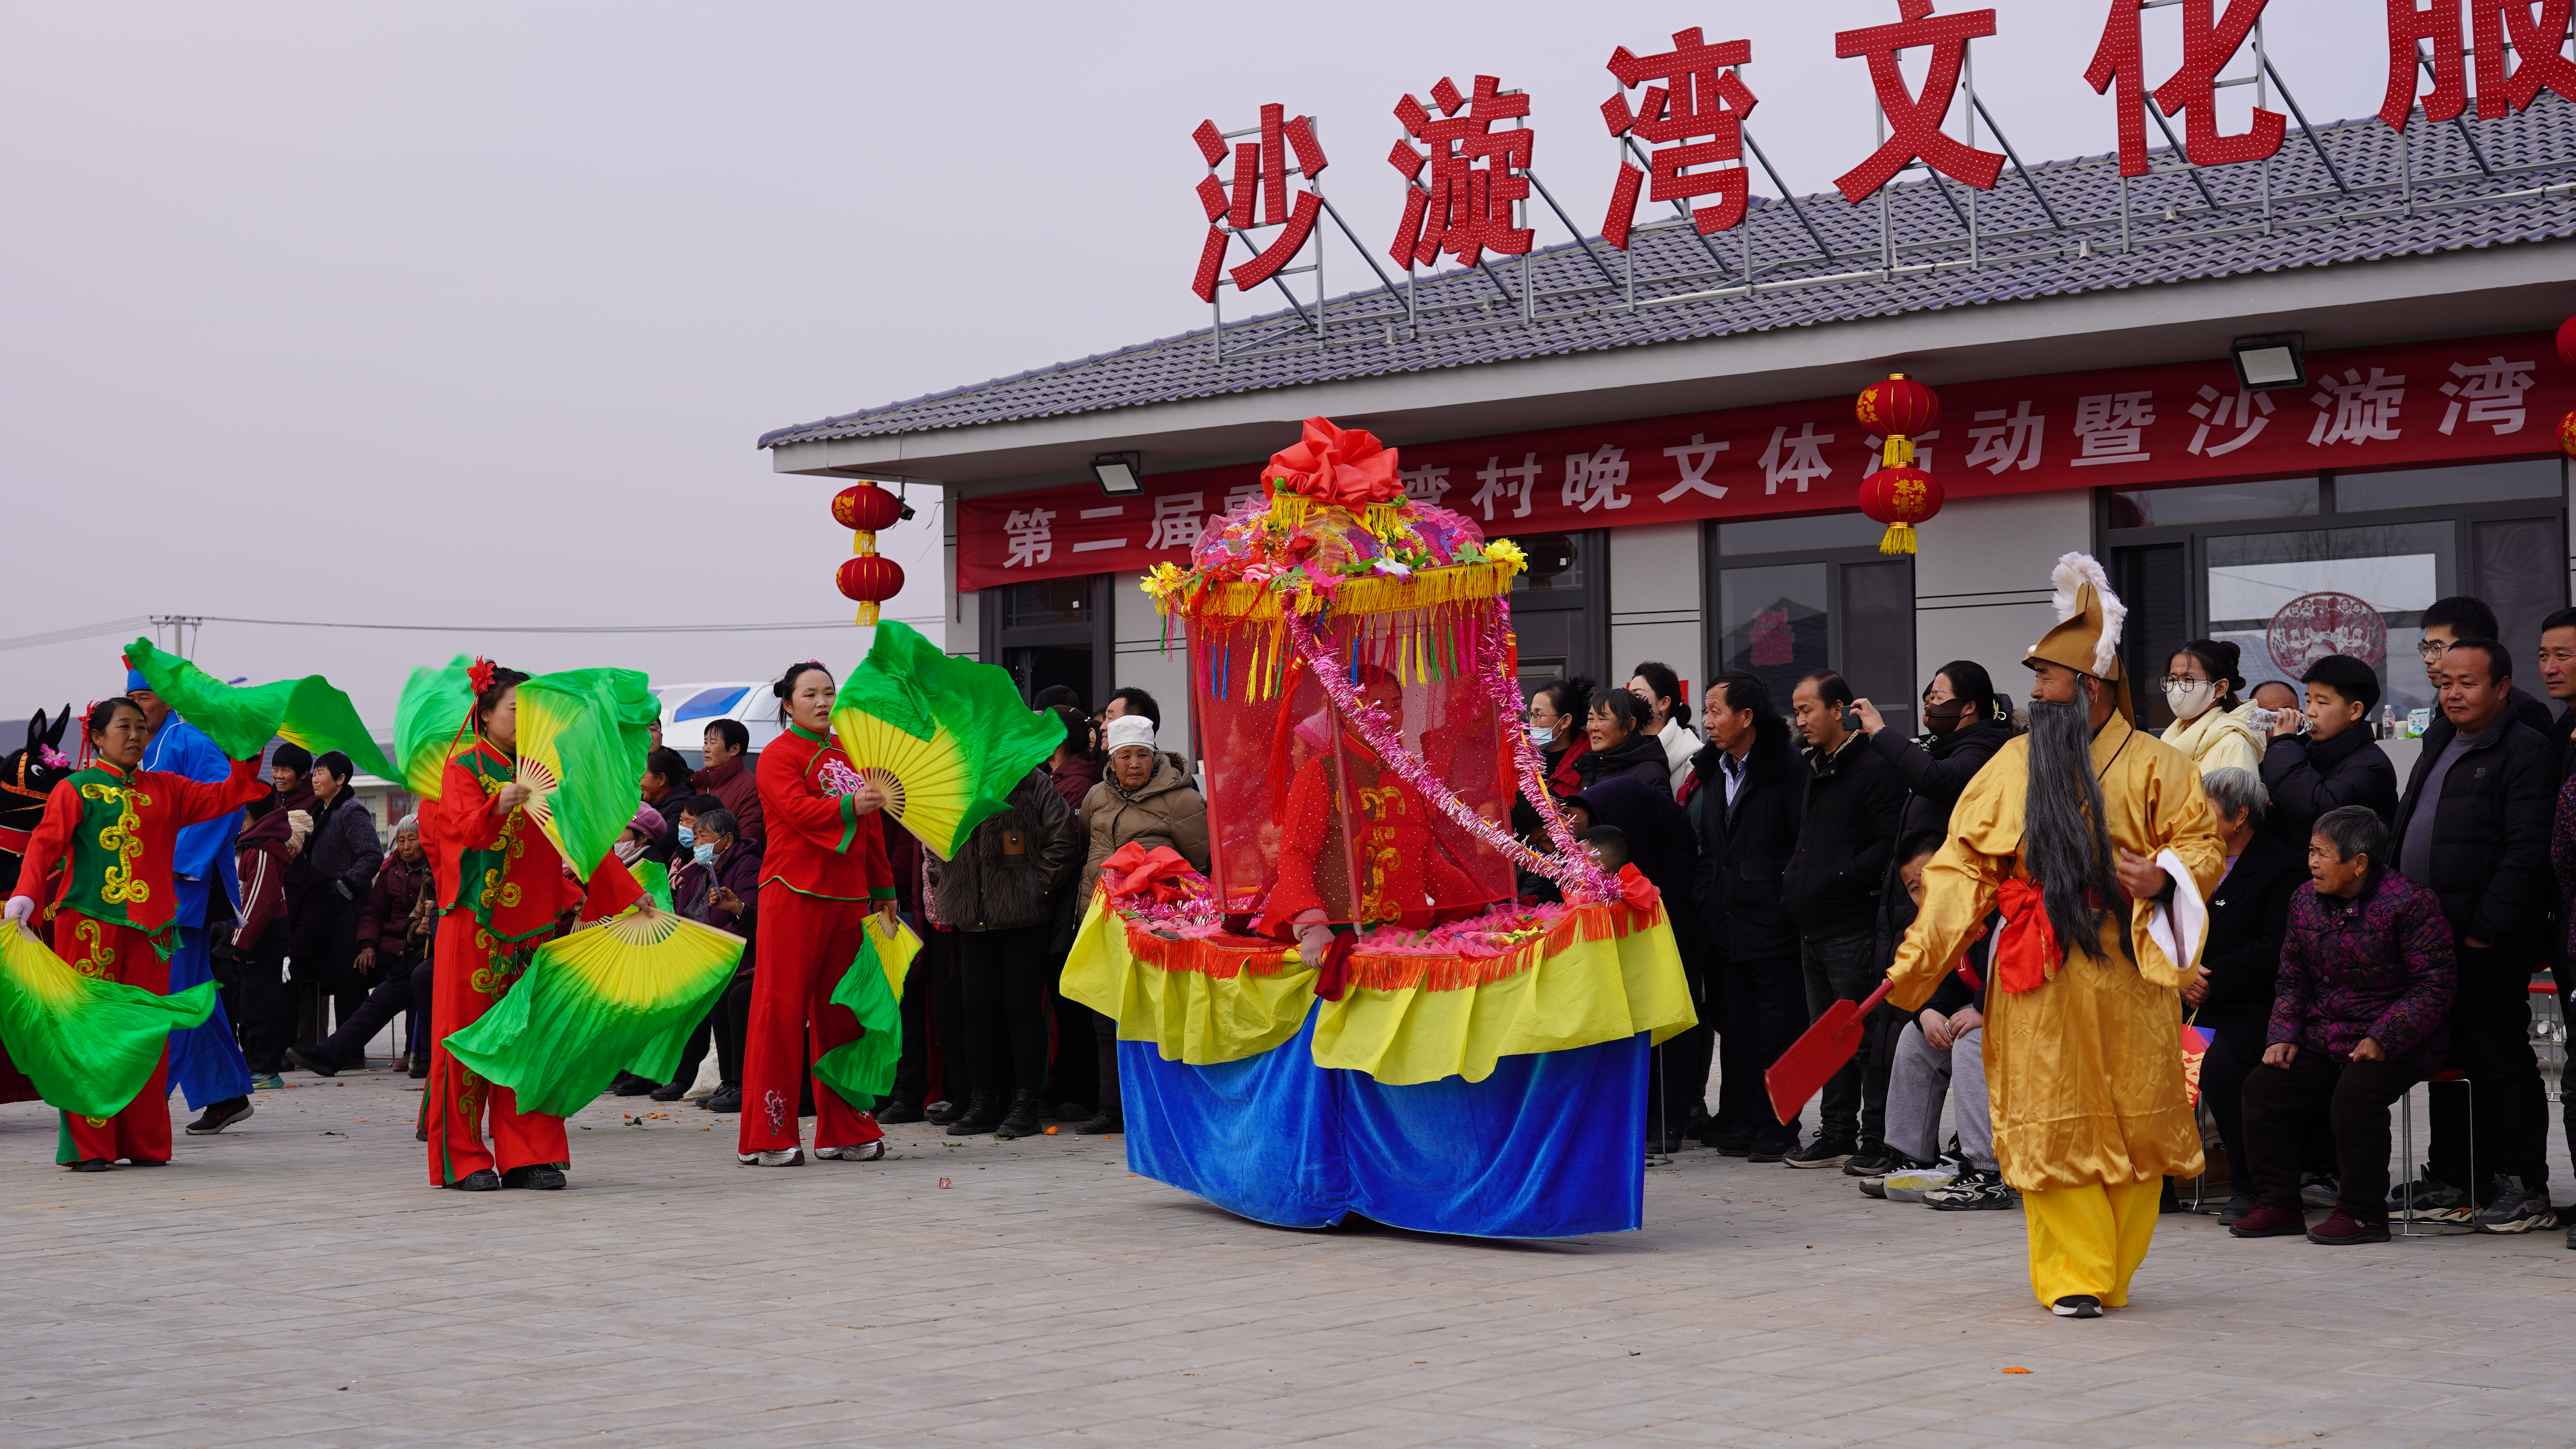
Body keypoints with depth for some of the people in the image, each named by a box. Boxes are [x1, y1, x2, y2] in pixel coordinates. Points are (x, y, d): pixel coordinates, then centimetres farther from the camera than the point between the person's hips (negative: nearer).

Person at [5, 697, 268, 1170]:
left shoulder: (165, 789, 17)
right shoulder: (76, 789, 3)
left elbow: (223, 798, 13)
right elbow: (46, 842, -8)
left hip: (150, 927, 4)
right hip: (89, 923, -4)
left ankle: (145, 1143, 11)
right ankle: (88, 1145, -1)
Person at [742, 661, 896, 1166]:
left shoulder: (850, 753, 18)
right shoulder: (779, 755, -1)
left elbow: (871, 826, 22)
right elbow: (796, 808, -18)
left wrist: (884, 887, 21)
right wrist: (849, 806, -30)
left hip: (848, 897, 6)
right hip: (794, 893, -6)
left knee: (840, 1010, 8)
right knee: (782, 1007, -6)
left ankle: (844, 1131, 15)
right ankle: (769, 1135, -3)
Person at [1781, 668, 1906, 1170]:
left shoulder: (1874, 768, -11)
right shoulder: (1814, 769, 18)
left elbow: (1894, 843, -19)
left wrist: (1840, 878, -17)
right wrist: (1793, 877, 14)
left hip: (1854, 926, -9)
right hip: (1813, 927, 9)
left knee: (1865, 1036, -5)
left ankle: (1878, 1139, 0)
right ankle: (1836, 1135, 19)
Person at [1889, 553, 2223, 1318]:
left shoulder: (2151, 764, 1)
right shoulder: (2013, 764, 8)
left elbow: (2202, 845, 3)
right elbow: (1964, 864, 5)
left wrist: (2163, 877, -19)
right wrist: (1916, 959, -4)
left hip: (2125, 969, -1)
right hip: (2038, 978, 2)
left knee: (2129, 1119, 4)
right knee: (2051, 1122, 0)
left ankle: (2109, 1271, 18)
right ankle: (2072, 1276, 6)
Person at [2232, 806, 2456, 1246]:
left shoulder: (2410, 902, -12)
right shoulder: (2306, 901, 8)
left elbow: (2433, 987, -14)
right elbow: (2292, 980, 16)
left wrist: (2383, 1041, -23)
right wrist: (2283, 1036, 0)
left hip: (2394, 1046, -7)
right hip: (2323, 1041, 7)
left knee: (2355, 1094, -32)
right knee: (2262, 1087, -9)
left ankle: (2363, 1213, -18)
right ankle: (2279, 1204, 0)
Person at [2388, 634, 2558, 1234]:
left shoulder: (2526, 751, -8)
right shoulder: (2439, 742, 18)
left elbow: (2526, 852, -15)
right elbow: (2405, 834, 24)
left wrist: (2486, 929, -18)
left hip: (2488, 943, -8)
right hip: (2430, 934, 8)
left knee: (2502, 1061, -4)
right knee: (2448, 1059, 12)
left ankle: (2526, 1189, 2)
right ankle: (2450, 1182, 19)